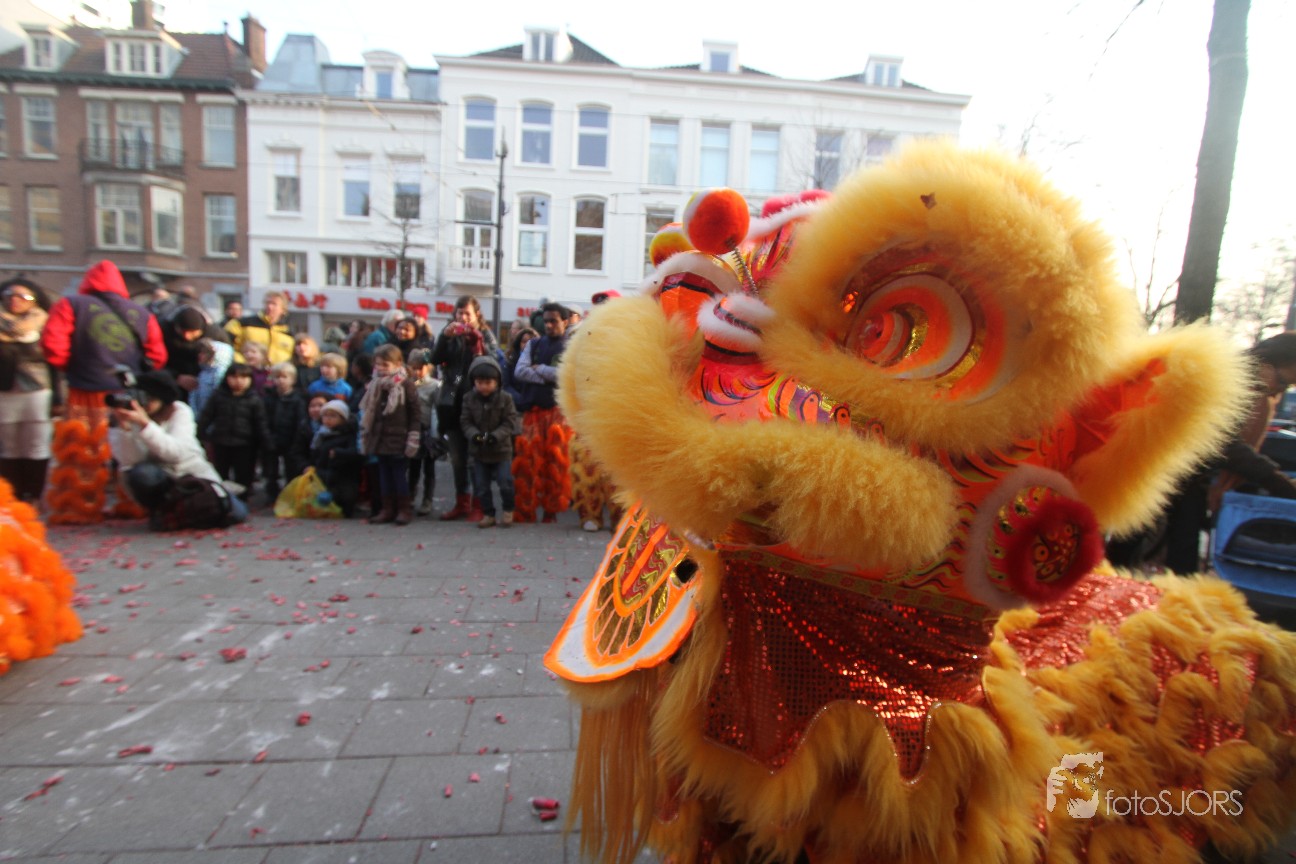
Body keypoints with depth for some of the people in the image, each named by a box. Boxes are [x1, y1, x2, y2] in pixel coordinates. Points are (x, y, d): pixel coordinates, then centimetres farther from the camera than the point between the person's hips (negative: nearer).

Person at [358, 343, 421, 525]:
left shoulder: (406, 385, -7)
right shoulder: (374, 386, 10)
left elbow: (414, 414, -8)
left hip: (399, 440, -6)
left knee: (400, 474, 1)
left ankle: (404, 509, 12)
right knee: (384, 474, 12)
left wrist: (413, 439, -12)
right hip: (380, 440, 6)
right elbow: (367, 413, 16)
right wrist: (366, 437, 13)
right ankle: (387, 509, 20)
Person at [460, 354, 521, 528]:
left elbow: (510, 422, -11)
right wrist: (474, 434, -21)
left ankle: (508, 510, 21)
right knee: (481, 486, 9)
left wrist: (496, 436, -26)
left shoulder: (505, 399, -9)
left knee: (506, 483, -3)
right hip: (478, 450, 3)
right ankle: (488, 514, 25)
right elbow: (465, 421, -1)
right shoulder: (469, 398, -1)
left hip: (501, 449, -3)